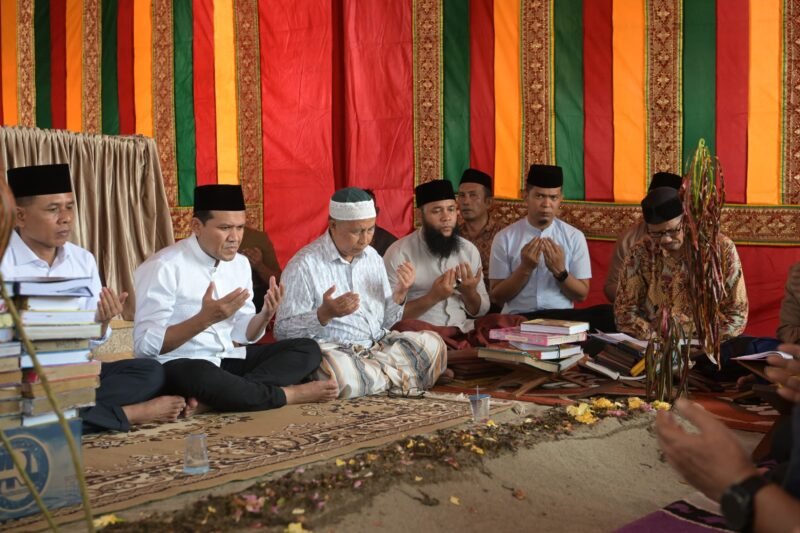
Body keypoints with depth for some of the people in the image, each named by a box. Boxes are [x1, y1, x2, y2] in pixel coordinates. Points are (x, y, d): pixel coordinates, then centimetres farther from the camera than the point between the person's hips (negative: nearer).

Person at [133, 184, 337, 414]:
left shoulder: (240, 263, 7)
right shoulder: (163, 268, -14)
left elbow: (241, 335, 10)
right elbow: (145, 346, -19)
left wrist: (266, 315, -12)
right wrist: (205, 319, -29)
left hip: (228, 359, 8)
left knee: (307, 349, -6)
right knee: (205, 379, -41)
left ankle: (211, 399, -23)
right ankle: (289, 393, -15)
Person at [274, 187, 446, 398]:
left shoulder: (372, 257, 12)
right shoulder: (304, 265, -9)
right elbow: (282, 331, -12)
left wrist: (400, 294, -2)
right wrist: (325, 314, -27)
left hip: (378, 346, 6)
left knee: (432, 343, -13)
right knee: (335, 371, -39)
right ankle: (398, 377, -15)